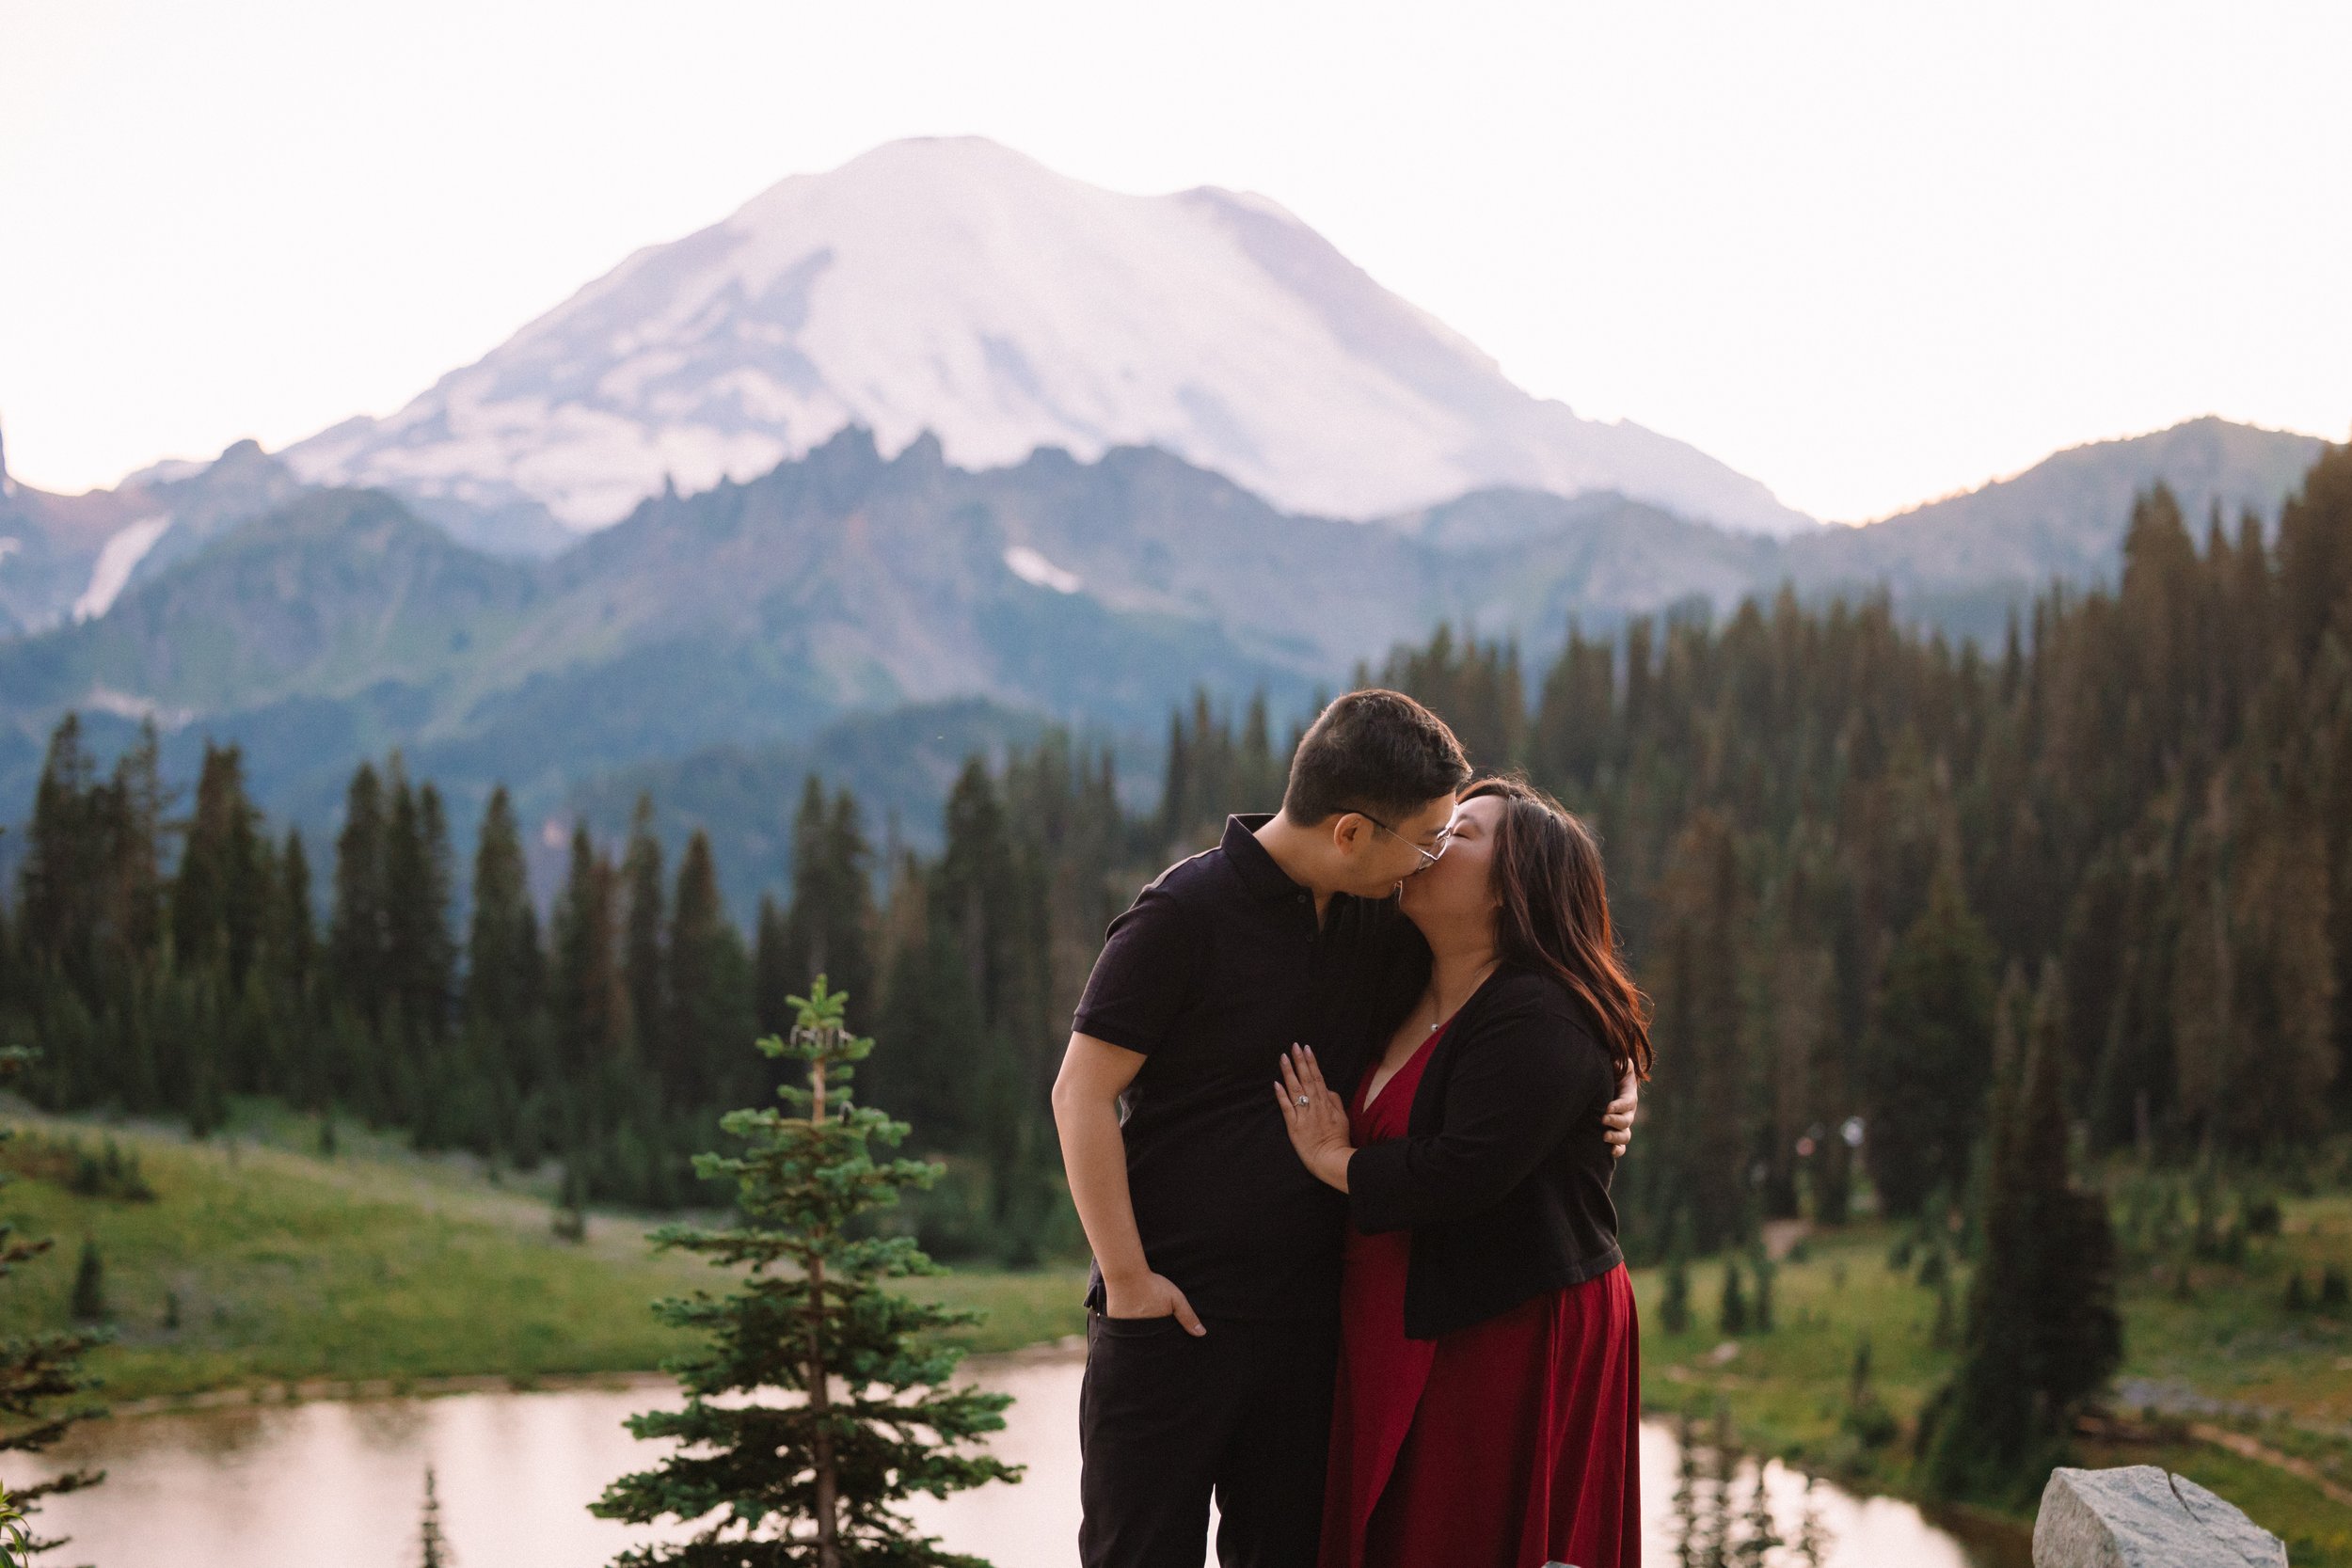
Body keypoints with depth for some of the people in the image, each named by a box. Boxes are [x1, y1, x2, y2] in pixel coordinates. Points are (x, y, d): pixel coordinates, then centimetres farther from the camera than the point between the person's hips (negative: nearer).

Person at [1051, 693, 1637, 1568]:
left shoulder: (1375, 919, 7)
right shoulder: (1184, 916, -12)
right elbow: (1082, 1095, -12)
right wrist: (1127, 1279, -14)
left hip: (1307, 1320, 6)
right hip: (1174, 1310, -6)